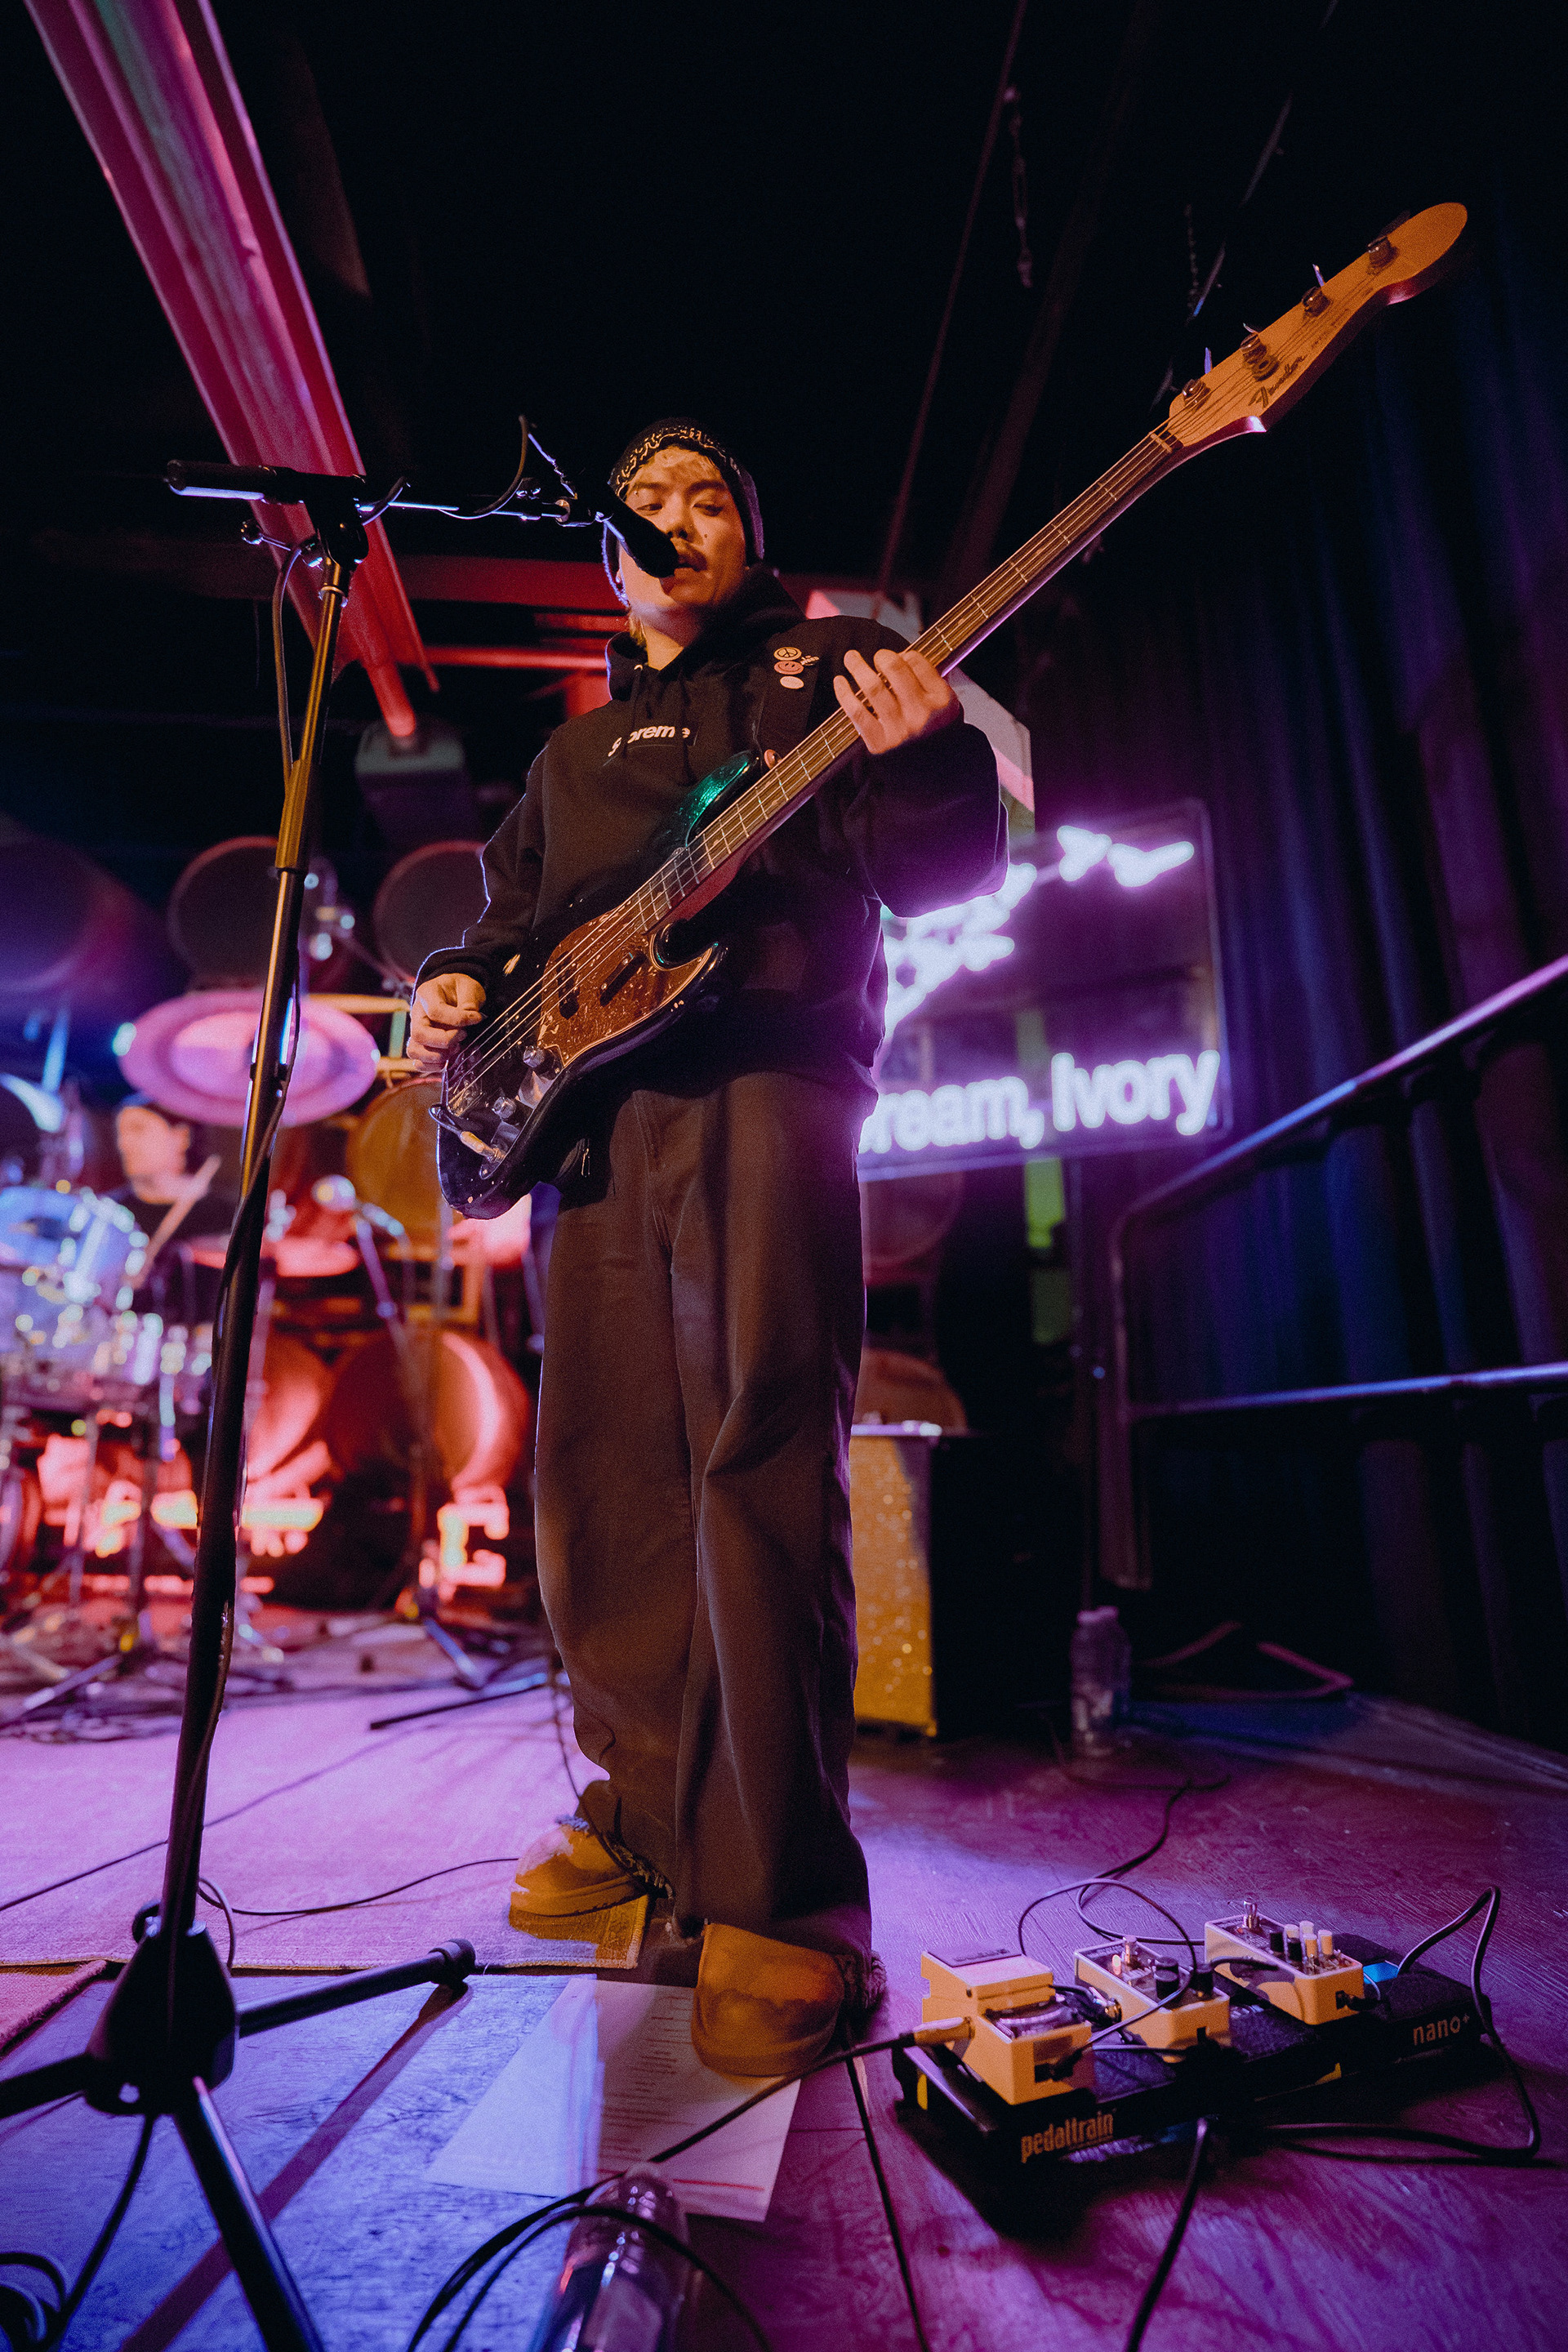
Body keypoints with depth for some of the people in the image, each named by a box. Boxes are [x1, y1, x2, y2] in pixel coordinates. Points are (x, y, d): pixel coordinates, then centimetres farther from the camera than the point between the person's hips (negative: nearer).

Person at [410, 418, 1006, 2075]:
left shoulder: (828, 666, 17)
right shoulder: (575, 746, 32)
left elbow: (947, 869, 5)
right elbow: (512, 911, 31)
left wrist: (922, 761, -17)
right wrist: (459, 989, 10)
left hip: (763, 1080, -5)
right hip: (589, 1103, 6)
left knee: (757, 1460, -14)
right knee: (598, 1477, 5)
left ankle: (779, 1895, -2)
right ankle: (648, 1811, 22)